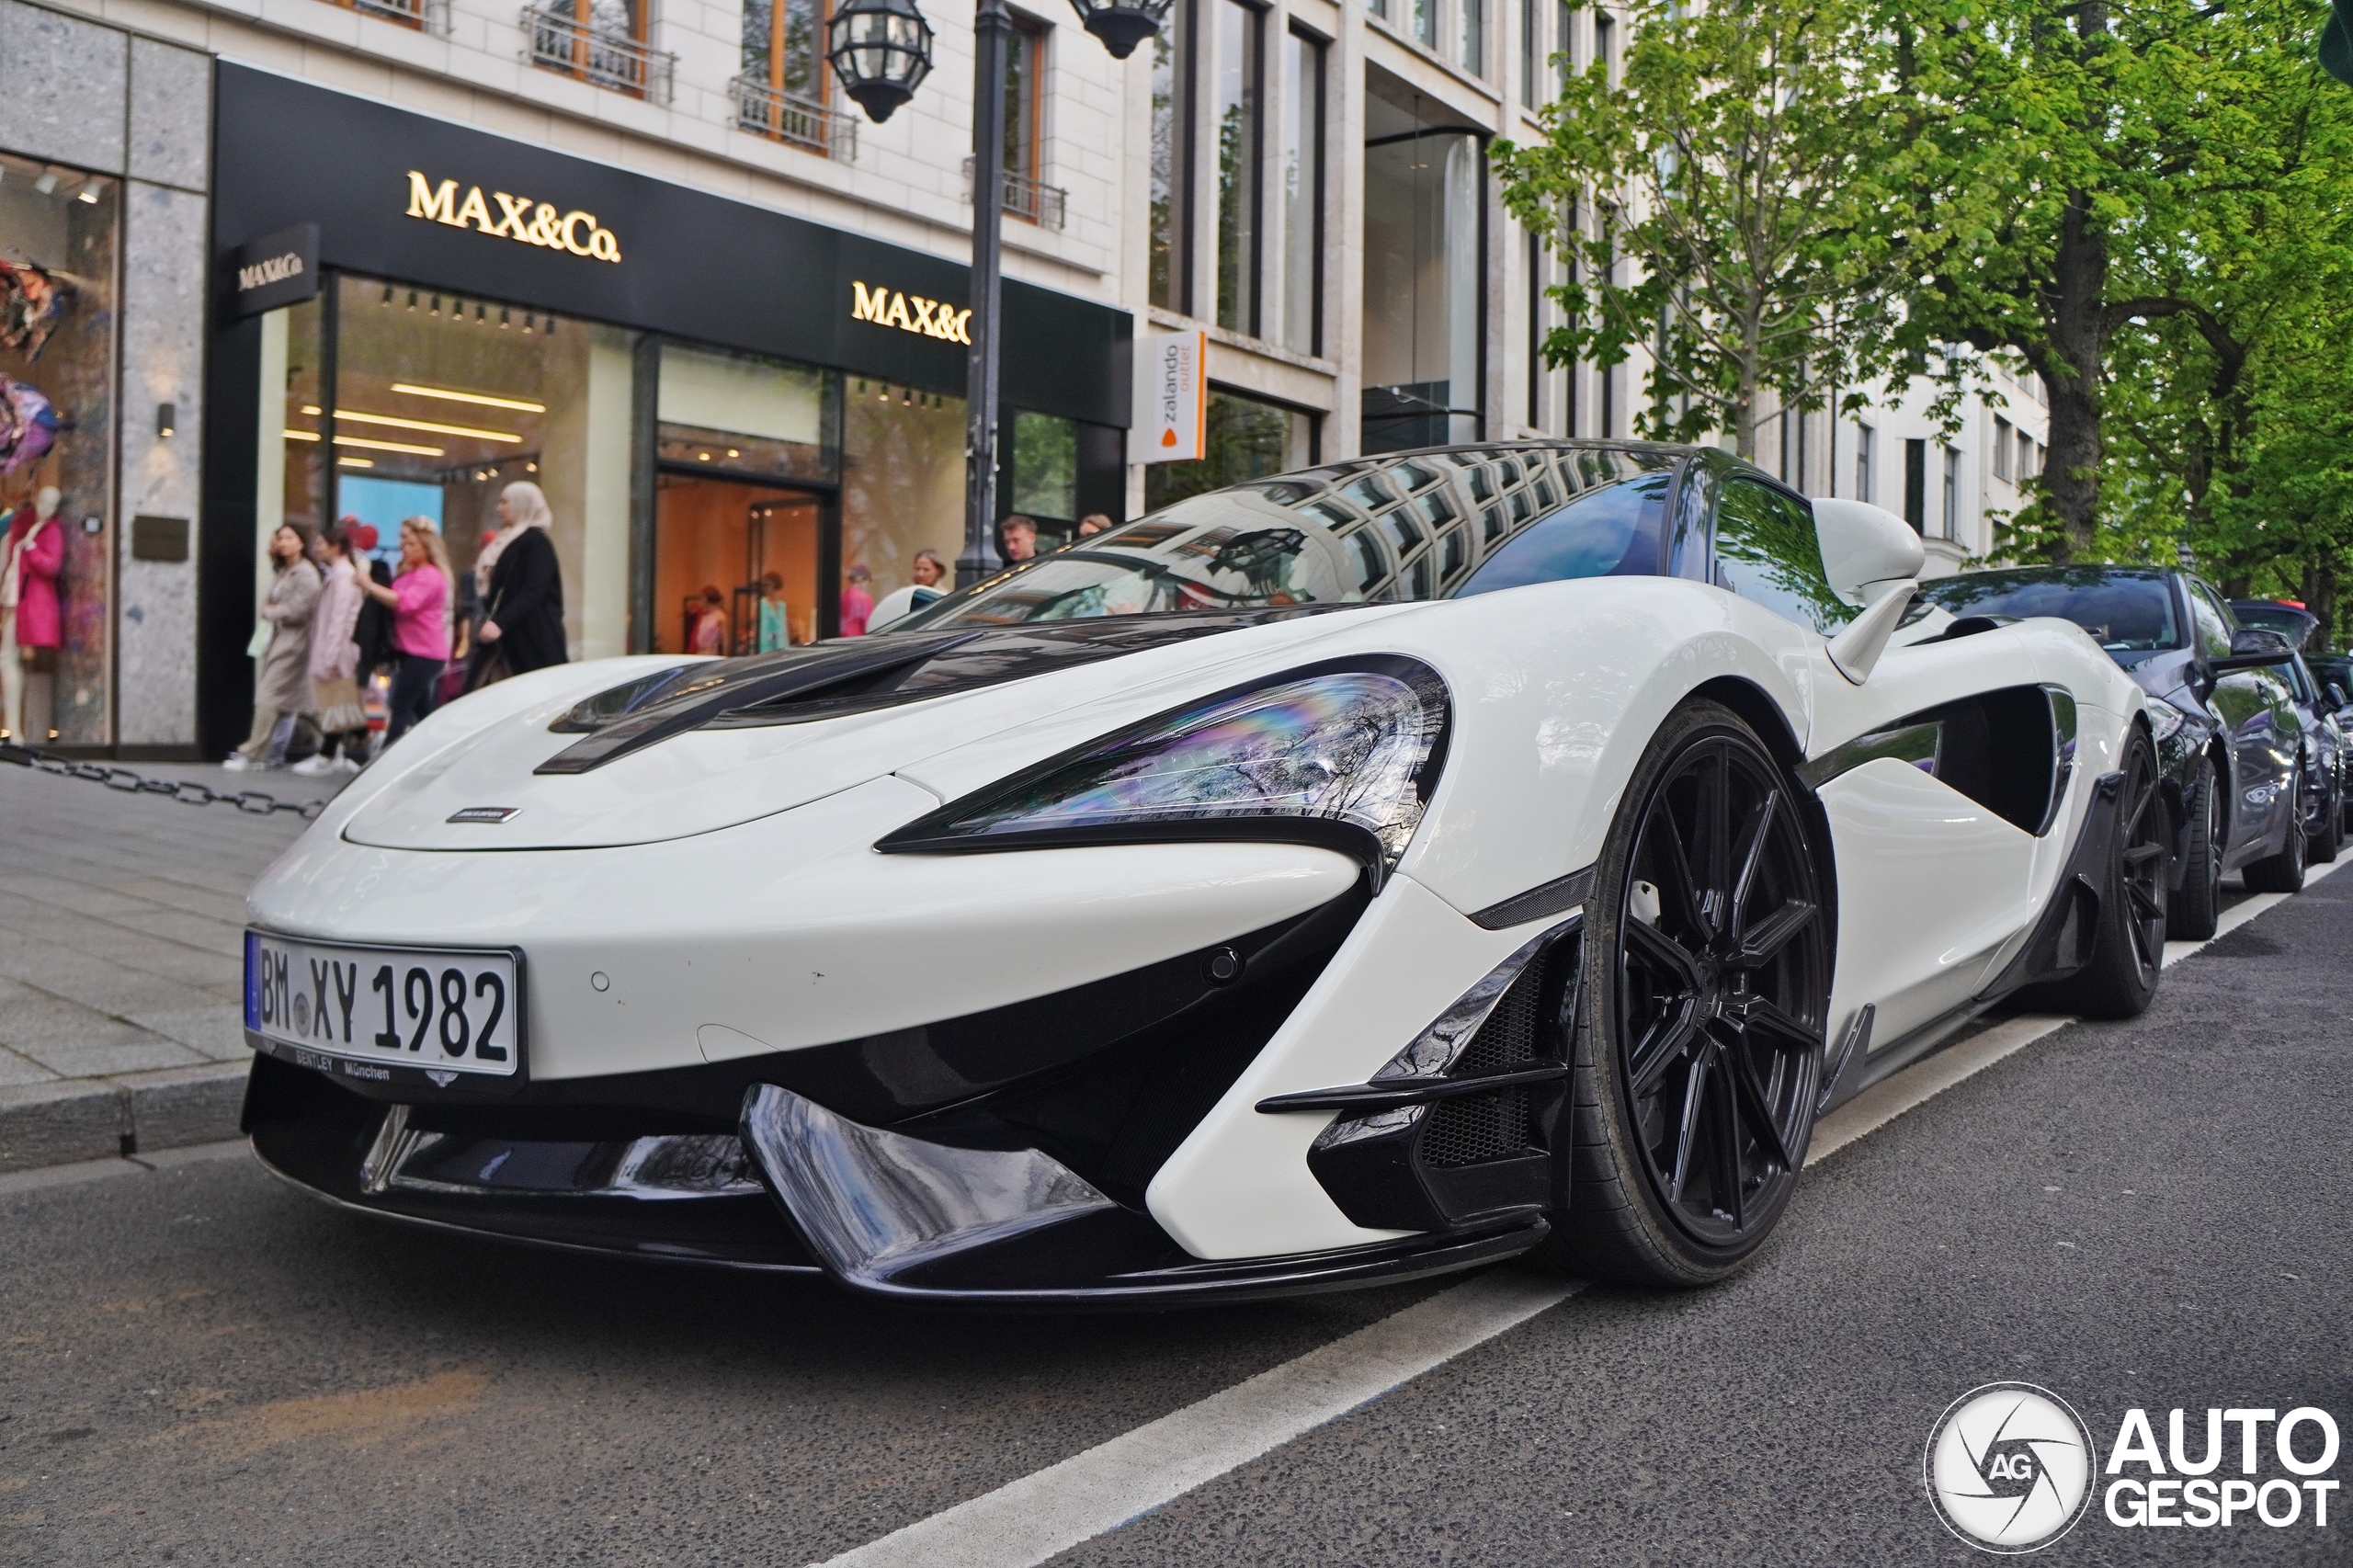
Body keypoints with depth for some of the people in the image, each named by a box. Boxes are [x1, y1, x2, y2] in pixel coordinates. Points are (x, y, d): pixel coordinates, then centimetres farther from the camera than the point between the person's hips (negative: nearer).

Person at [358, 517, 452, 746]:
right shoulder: (409, 573, 18)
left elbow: (406, 602, -27)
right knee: (422, 711, 13)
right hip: (410, 651, 10)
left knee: (400, 709, -10)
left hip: (424, 653, -10)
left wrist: (370, 586, -22)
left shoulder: (431, 576, -13)